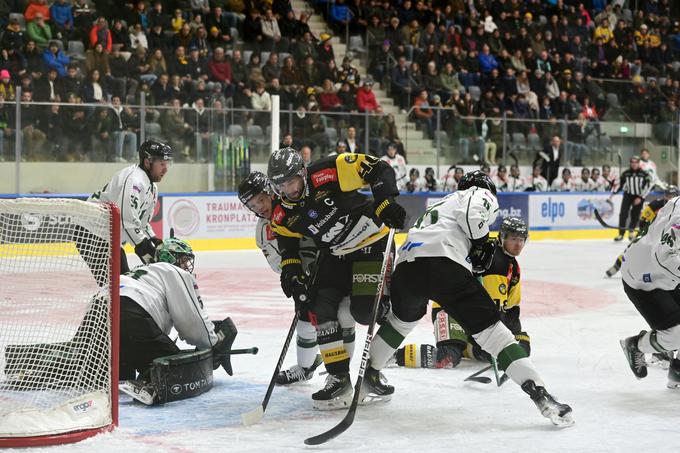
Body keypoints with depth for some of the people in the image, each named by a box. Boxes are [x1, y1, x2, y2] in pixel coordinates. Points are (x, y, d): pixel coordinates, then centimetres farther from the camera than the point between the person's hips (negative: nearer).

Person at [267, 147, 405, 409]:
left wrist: (386, 202, -29)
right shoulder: (282, 216, -6)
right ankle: (339, 378, 1)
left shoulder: (330, 172, -24)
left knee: (366, 309, -18)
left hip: (372, 243, -6)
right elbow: (288, 247, 7)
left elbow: (378, 169, -20)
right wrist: (292, 272, -10)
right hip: (334, 256, 6)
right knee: (321, 309, -8)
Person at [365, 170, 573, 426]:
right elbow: (473, 215, -4)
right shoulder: (481, 194, 19)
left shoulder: (441, 204, 41)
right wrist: (483, 243, 10)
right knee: (490, 329, -5)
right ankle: (540, 395, -13)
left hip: (405, 266, 7)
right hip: (444, 265, -7)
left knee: (403, 318, 36)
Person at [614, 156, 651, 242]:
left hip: (639, 197, -1)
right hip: (628, 195, 1)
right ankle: (621, 234, -7)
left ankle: (631, 231, 25)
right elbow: (620, 185, 6)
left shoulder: (644, 174, -6)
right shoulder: (625, 174, -1)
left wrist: (640, 198, -14)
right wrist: (614, 193, -5)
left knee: (635, 215, 4)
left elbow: (647, 187, -7)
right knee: (623, 214, -10)